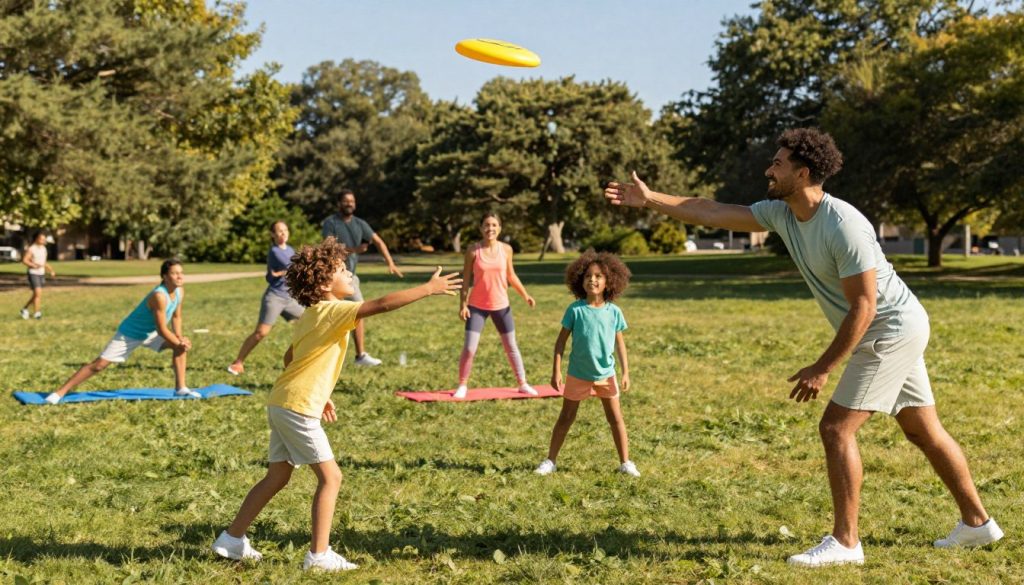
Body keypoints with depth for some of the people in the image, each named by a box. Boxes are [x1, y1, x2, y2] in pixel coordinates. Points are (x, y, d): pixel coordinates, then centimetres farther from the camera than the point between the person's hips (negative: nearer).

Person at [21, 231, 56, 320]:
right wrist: (34, 265, -30)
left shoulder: (43, 248, 9)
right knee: (38, 293, -16)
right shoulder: (31, 249, -13)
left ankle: (25, 309, 29)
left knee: (36, 295, 12)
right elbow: (24, 260, -16)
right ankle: (36, 313, -10)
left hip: (41, 274, 7)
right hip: (33, 274, -7)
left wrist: (51, 271, 9)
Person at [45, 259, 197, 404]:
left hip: (149, 332, 8)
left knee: (183, 344, -2)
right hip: (129, 334, -8)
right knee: (99, 364, -9)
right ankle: (61, 392, -2)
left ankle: (180, 388, 4)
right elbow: (162, 330, -31)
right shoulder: (159, 296, -36)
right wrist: (179, 343, -20)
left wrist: (180, 338, -8)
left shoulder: (180, 291, -11)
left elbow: (176, 316, 5)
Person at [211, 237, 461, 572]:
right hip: (299, 408, -9)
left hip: (282, 404, 9)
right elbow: (381, 305, -25)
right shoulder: (333, 311, -14)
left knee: (277, 477, 16)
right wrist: (429, 289, -21)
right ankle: (319, 554, -1)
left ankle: (232, 540, 22)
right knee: (330, 477, -3)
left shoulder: (310, 315, 14)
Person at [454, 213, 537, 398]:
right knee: (469, 348, -7)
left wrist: (525, 295, -2)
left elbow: (511, 275, 8)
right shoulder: (473, 250, -9)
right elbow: (467, 279, -5)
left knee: (511, 346, 11)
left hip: (501, 306, 2)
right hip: (477, 306, -2)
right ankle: (462, 385, 10)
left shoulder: (506, 249, -3)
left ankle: (523, 384, 23)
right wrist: (463, 304, -11)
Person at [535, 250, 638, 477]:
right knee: (566, 418, 9)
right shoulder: (575, 310, -11)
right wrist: (556, 371, -9)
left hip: (606, 374, 1)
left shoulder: (614, 312, -6)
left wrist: (625, 372, 0)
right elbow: (561, 340, -6)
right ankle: (550, 460, 19)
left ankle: (625, 462, 16)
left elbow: (620, 343, 2)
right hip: (578, 375, -1)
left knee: (616, 418, 6)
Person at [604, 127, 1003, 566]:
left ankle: (844, 542, -5)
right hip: (895, 332, 9)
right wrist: (650, 199, 0)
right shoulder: (781, 214, -1)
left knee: (836, 428, -11)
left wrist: (823, 368, -22)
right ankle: (977, 522, 26)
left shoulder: (843, 226, -27)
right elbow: (712, 213, 4)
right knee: (923, 431, 15)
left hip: (892, 330, -9)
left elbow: (863, 306, -25)